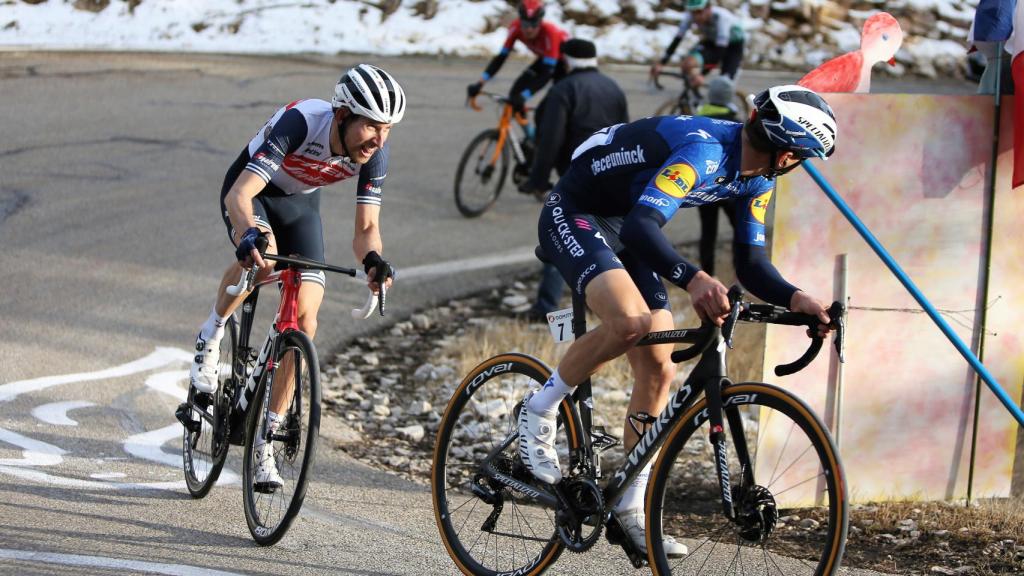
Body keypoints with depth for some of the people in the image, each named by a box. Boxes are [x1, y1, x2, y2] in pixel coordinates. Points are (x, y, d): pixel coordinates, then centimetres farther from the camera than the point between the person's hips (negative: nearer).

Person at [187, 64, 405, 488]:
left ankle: (267, 438, 0)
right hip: (253, 190, -4)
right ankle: (211, 337, -7)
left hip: (300, 202, 4)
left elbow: (366, 228, -23)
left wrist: (372, 258, -47)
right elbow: (239, 194, -44)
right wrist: (249, 233, -64)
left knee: (305, 317, -11)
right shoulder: (301, 123, -38)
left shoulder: (374, 154, -25)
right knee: (260, 256, -37)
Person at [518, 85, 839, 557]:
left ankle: (632, 507, 9)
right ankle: (540, 411, -11)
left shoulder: (758, 177, -3)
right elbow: (642, 225, -43)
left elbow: (750, 263, 0)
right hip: (573, 215, -9)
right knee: (630, 320, -34)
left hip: (625, 228, 9)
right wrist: (691, 279, -59)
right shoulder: (704, 149, -32)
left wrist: (795, 299, -20)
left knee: (658, 370, 0)